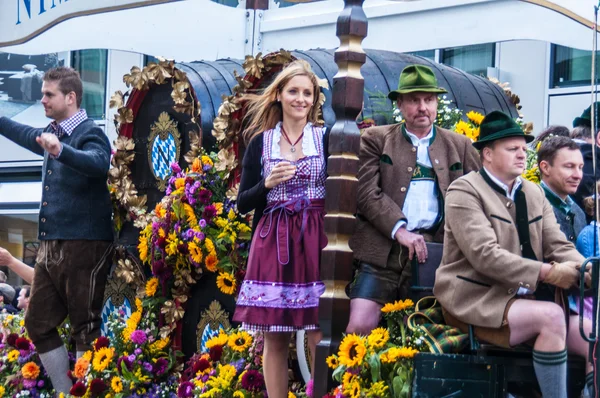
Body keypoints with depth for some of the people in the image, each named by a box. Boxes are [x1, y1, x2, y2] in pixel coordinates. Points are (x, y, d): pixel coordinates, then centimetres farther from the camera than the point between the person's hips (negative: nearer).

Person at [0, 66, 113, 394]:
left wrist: (60, 151, -50)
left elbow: (99, 162, -34)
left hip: (83, 245, -9)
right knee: (38, 324, 12)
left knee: (86, 329, -4)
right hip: (51, 245, 9)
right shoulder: (52, 133, 12)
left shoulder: (90, 133, -12)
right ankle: (65, 392, 20)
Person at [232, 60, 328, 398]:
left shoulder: (327, 139, 4)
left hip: (316, 242, -1)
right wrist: (268, 184, -11)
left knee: (321, 338, -5)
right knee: (275, 339, 5)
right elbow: (243, 203, 7)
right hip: (272, 244, 1)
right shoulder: (260, 142, 7)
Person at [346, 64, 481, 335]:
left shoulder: (459, 146, 17)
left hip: (435, 252, 2)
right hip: (382, 250, -2)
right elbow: (366, 192, -1)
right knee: (359, 327, -15)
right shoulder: (375, 140, 11)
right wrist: (399, 230, -14)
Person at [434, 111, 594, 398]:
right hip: (478, 301, -7)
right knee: (551, 316, -30)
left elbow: (559, 246, 6)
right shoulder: (465, 191, -9)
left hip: (528, 300, 7)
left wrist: (585, 271, -17)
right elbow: (484, 255, -20)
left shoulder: (534, 193, 14)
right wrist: (547, 273, -24)